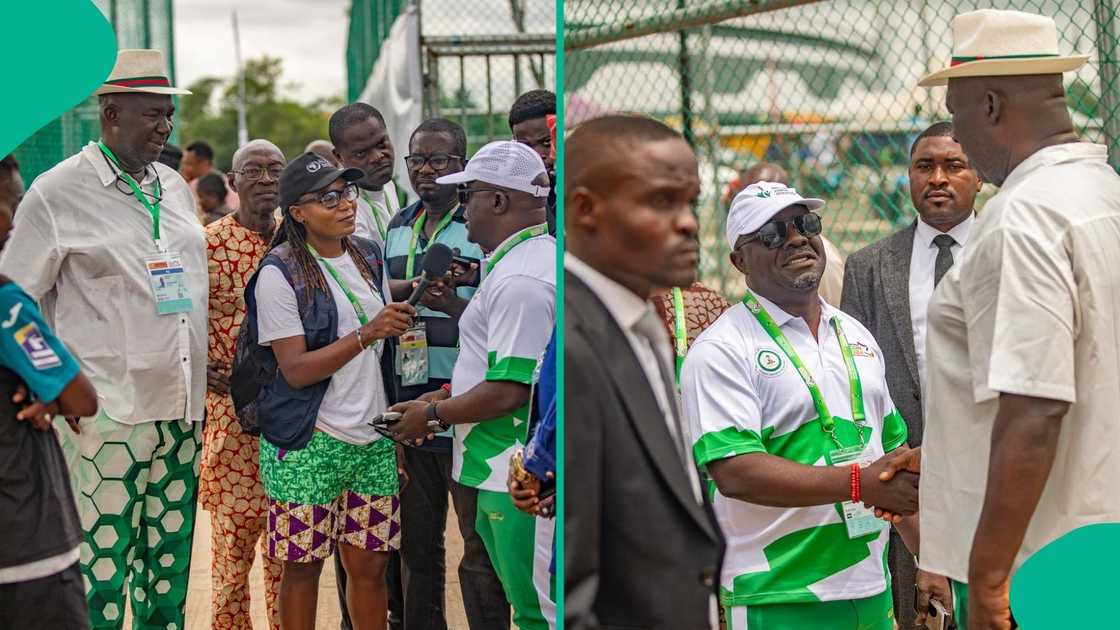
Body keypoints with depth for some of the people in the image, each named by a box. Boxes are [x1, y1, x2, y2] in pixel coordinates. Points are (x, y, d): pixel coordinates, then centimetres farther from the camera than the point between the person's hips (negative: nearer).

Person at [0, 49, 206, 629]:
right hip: (106, 411, -6)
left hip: (180, 407, 6)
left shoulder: (176, 188, 14)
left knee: (169, 563, 11)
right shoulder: (57, 193, -5)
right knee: (102, 562, -3)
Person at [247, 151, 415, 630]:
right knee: (303, 566, 4)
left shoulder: (369, 257, 10)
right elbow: (296, 369, -16)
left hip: (374, 441, 5)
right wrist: (367, 334, -24)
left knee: (370, 566, 8)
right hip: (309, 445, -5)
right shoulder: (279, 274, -10)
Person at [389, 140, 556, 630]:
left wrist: (433, 415, -9)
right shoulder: (540, 257, 15)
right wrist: (448, 395, 17)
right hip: (502, 471, 11)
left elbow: (510, 391, -23)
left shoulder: (520, 280, -20)